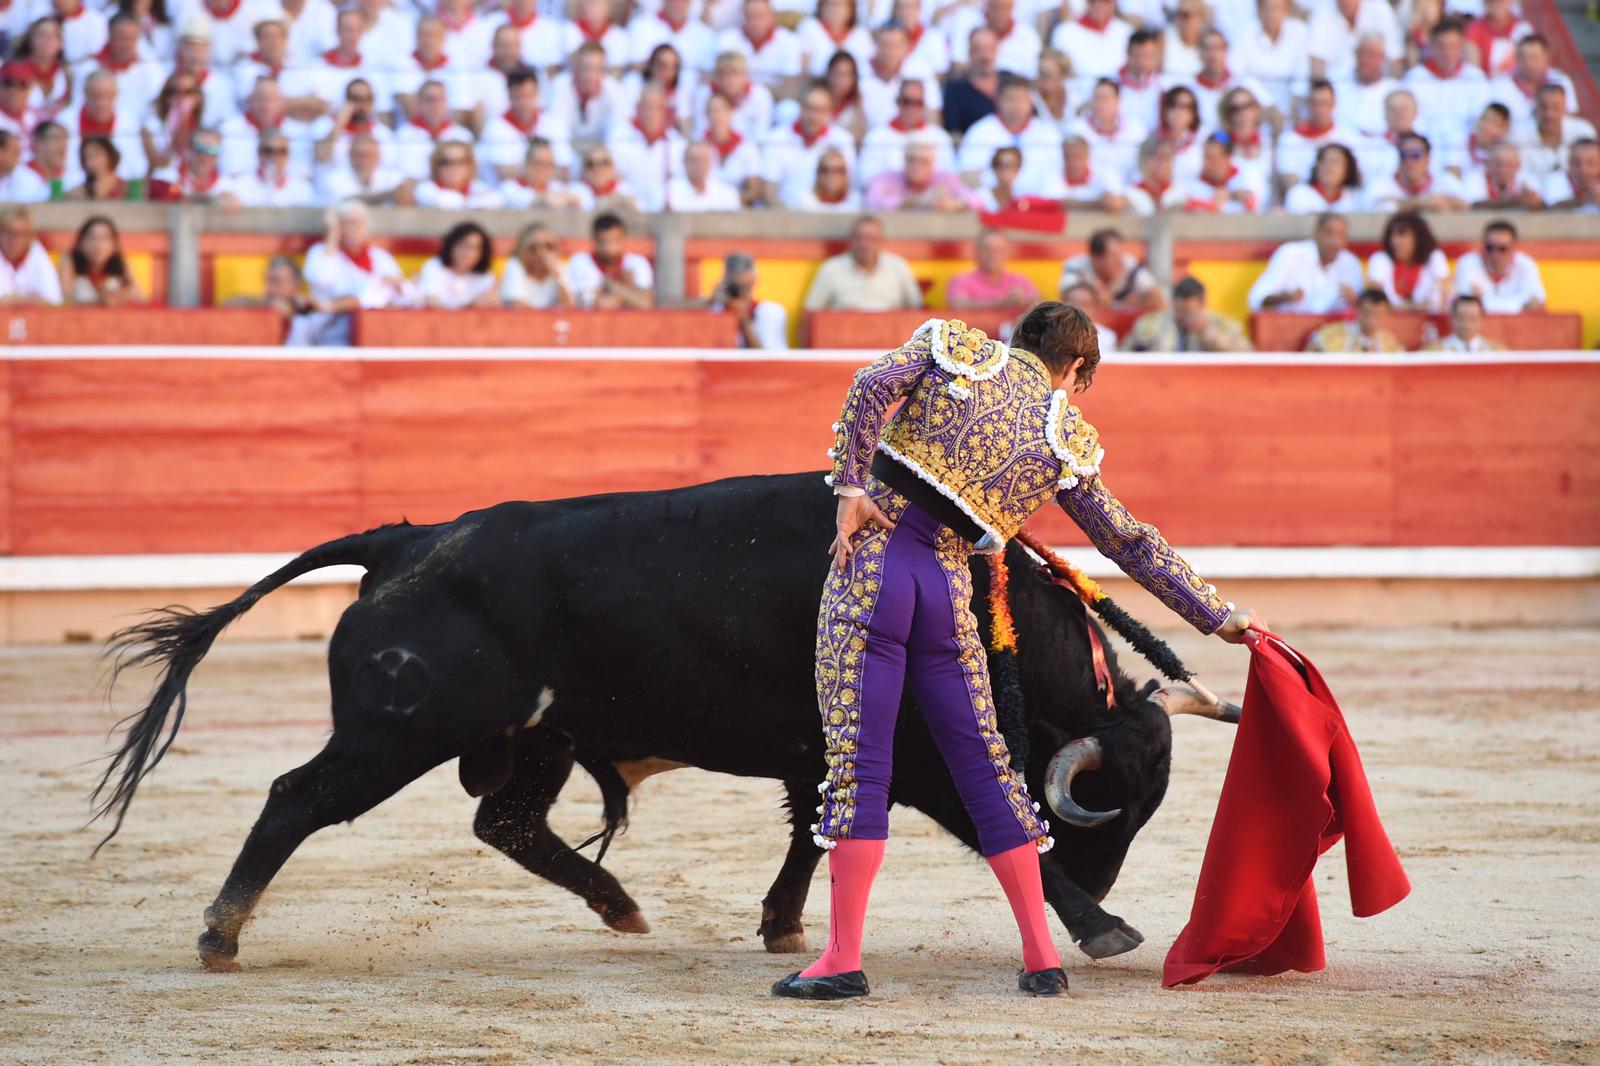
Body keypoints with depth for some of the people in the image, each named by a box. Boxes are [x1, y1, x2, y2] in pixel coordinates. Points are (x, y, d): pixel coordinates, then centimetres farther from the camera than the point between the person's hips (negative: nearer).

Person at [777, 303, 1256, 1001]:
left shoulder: (954, 347, 9)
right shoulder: (1066, 440, 11)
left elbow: (872, 384, -10)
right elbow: (1132, 542, 15)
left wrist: (849, 486, -7)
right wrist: (1217, 617, 22)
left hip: (872, 558, -1)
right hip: (947, 590, 1)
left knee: (858, 764, -3)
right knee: (984, 766, 12)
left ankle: (843, 961, -7)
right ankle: (1042, 957, 13)